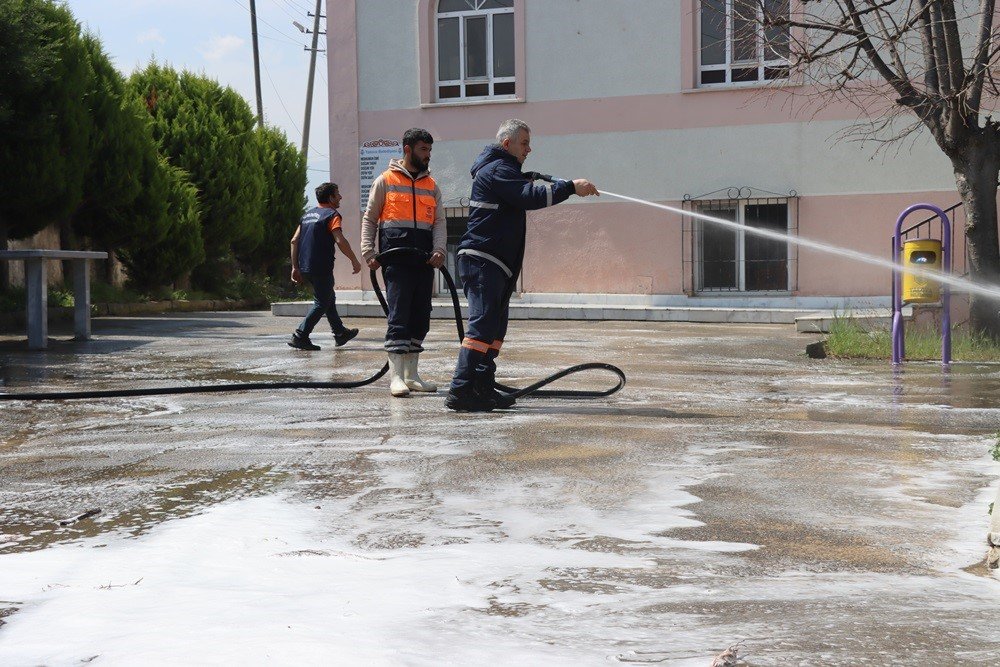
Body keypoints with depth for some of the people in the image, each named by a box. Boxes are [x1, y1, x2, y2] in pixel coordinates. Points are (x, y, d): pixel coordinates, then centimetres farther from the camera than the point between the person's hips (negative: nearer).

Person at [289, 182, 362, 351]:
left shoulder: (308, 214, 15)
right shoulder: (332, 215, -9)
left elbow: (294, 241, 12)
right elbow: (340, 241, -22)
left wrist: (295, 267, 14)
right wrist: (354, 261, -13)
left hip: (305, 267, 9)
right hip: (321, 268, -8)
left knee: (329, 298, 21)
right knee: (322, 303, 0)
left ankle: (340, 333, 31)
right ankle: (300, 337, -8)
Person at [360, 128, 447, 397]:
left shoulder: (432, 186, 17)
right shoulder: (386, 181, 5)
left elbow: (439, 222, 9)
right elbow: (369, 219, 5)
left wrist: (438, 249, -9)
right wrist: (368, 253, -7)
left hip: (424, 260, 5)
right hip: (396, 256, -5)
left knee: (420, 316, 7)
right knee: (398, 314, -11)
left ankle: (412, 374, 16)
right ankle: (396, 376, -12)